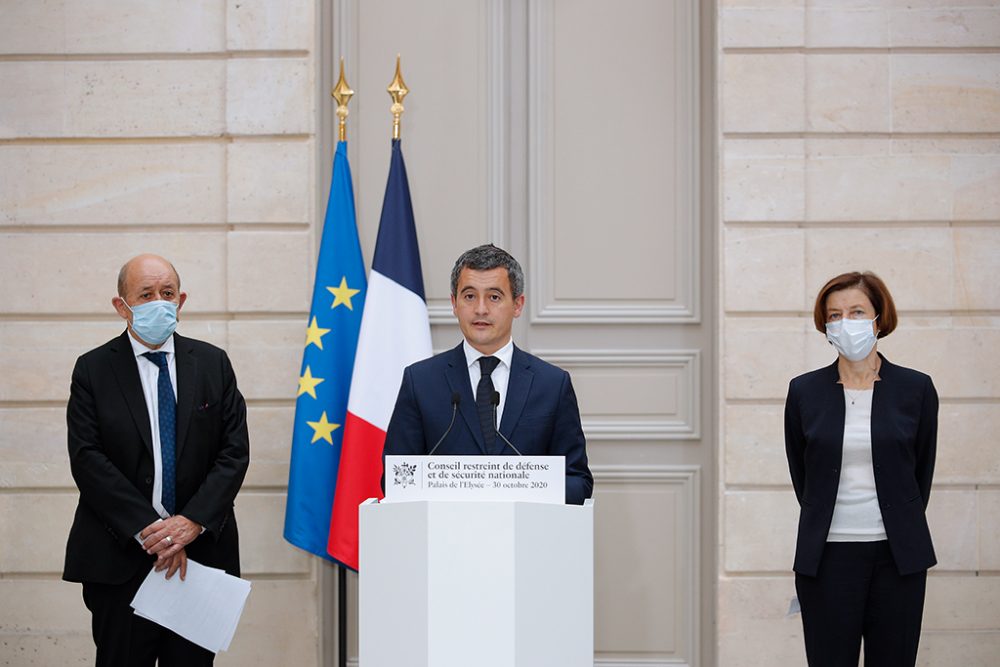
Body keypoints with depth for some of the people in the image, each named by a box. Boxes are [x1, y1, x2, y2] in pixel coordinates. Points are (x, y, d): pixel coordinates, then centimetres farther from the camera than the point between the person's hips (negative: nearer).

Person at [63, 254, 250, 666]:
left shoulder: (213, 364, 8)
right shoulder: (93, 370, 1)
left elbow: (235, 451, 2)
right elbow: (87, 460, -7)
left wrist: (193, 522, -12)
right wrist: (148, 531, -16)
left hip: (201, 550, 2)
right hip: (119, 560, -2)